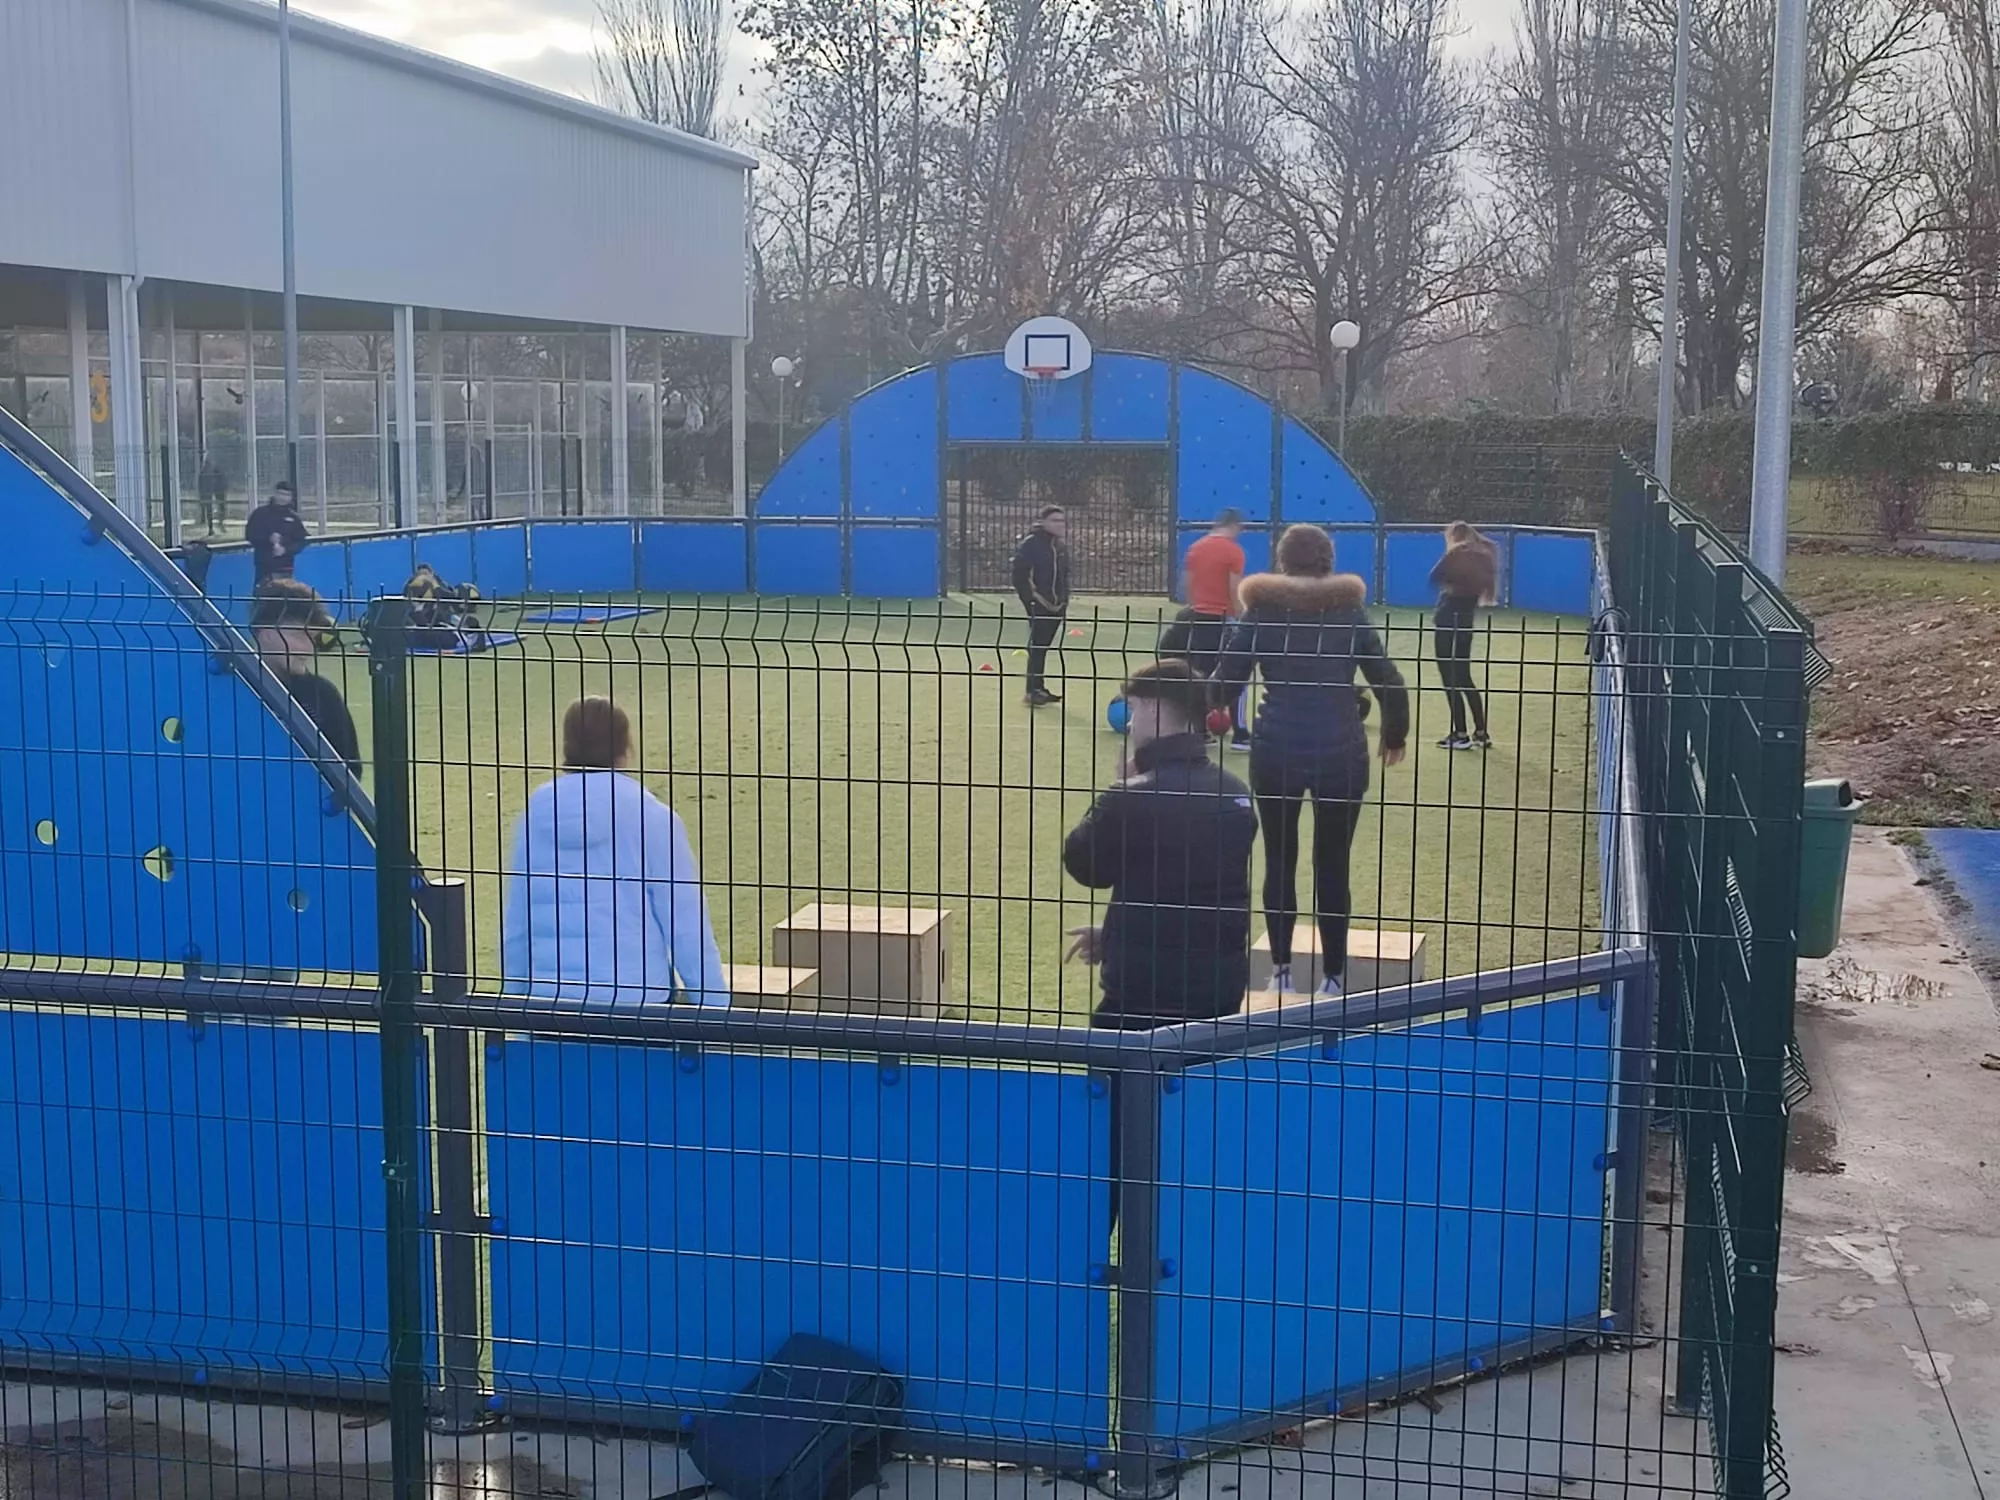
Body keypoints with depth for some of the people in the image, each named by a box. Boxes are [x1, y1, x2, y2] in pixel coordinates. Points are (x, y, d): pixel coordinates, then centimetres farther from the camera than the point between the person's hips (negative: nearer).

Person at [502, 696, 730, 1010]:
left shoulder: (534, 817, 5)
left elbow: (515, 926, 11)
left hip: (549, 996, 4)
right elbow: (687, 927, -7)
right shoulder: (651, 819, -7)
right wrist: (716, 1008, -1)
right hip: (635, 997, -3)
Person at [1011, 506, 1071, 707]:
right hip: (1038, 606, -7)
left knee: (1042, 647, 13)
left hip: (1056, 606, 7)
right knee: (1037, 647, -8)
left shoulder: (1062, 547, 14)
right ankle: (1032, 691, -6)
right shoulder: (1031, 543, -10)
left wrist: (1064, 600, 15)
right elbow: (1020, 575, -12)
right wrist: (1030, 600, -14)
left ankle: (1039, 688, 19)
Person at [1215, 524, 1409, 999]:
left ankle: (1282, 973, 13)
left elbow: (1227, 680, -2)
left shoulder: (1262, 611, 1)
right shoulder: (1350, 610, 4)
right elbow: (1389, 683, 4)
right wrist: (1394, 735, 21)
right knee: (1333, 868, 7)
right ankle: (1333, 978, 10)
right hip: (1341, 753, 0)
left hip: (1276, 751, 0)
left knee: (1279, 863, 11)